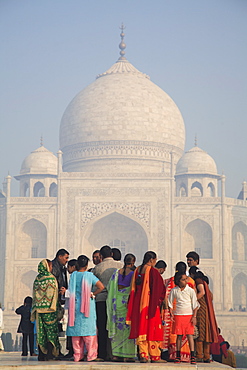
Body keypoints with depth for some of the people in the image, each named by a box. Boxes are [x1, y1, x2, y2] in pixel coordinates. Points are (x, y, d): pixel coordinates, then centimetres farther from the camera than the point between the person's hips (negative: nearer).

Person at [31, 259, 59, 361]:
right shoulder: (51, 278, -6)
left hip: (38, 309, 5)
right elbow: (54, 295, -8)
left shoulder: (37, 279, 10)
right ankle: (50, 354, -8)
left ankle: (41, 354, 5)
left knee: (41, 332, 6)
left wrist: (34, 309, 17)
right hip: (49, 309, -5)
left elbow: (34, 295, 13)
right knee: (51, 331, -1)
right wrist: (54, 308, -3)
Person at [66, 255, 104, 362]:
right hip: (88, 305, -3)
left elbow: (70, 291, 9)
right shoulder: (89, 275, -6)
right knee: (88, 329, 0)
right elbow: (101, 287, -12)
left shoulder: (73, 275, 2)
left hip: (75, 305, 3)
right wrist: (93, 294, -1)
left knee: (76, 329, 7)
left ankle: (77, 355, 8)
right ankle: (91, 355, -2)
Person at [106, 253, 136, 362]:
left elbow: (109, 287, 8)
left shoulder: (117, 272, 4)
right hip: (128, 302, -4)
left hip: (116, 302, 4)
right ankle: (127, 355, 0)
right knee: (128, 328, 1)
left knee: (117, 327, 9)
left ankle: (116, 354, 9)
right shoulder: (133, 274, -8)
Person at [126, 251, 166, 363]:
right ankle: (155, 356, 1)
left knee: (141, 328, 7)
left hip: (138, 304, 6)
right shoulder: (153, 271, -10)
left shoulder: (137, 270, 8)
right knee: (152, 328, -1)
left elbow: (133, 288, 12)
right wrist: (159, 301, 4)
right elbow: (158, 288, -10)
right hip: (151, 304, -6)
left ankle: (143, 355, 3)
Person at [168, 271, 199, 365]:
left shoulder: (190, 290, 0)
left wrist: (194, 316, -3)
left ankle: (192, 357, -5)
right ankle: (178, 356, 11)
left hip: (189, 315, -1)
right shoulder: (174, 291, 3)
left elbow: (195, 305, 3)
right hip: (178, 315, 1)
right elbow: (170, 303, 11)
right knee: (179, 336, 4)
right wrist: (171, 314, 1)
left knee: (190, 335, -5)